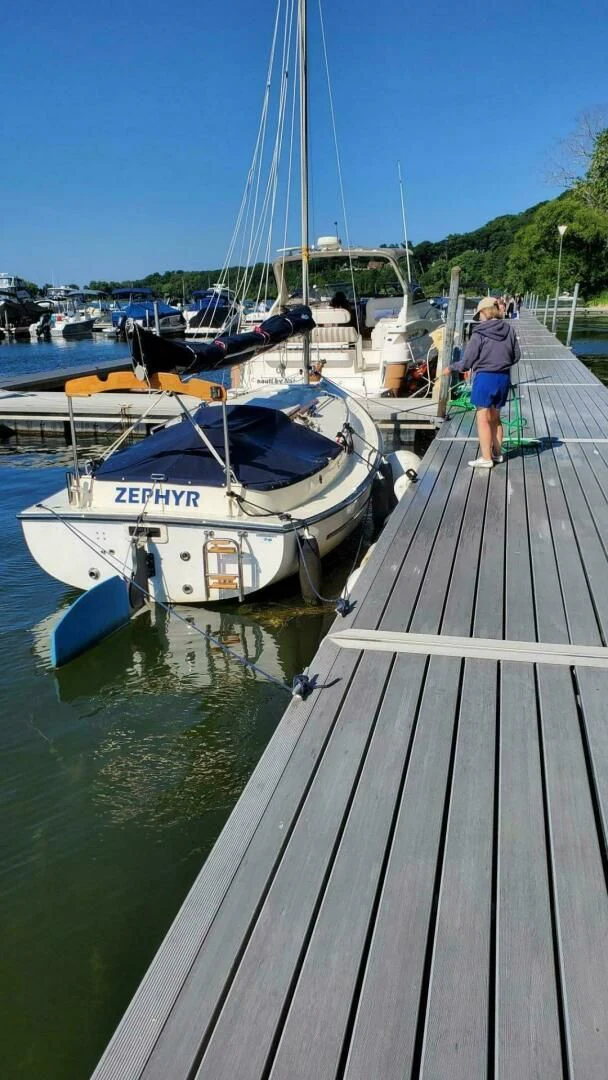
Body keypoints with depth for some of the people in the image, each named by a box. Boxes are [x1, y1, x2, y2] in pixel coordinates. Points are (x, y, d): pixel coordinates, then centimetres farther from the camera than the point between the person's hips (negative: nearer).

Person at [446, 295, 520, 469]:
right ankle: (497, 453, 27)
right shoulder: (509, 330, 1)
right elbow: (516, 356, 8)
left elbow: (467, 361, -12)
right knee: (495, 417, 19)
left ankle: (486, 458, 5)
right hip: (504, 377, 6)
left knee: (483, 419, 3)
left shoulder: (479, 334, -14)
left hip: (485, 377, -6)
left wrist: (451, 368, 5)